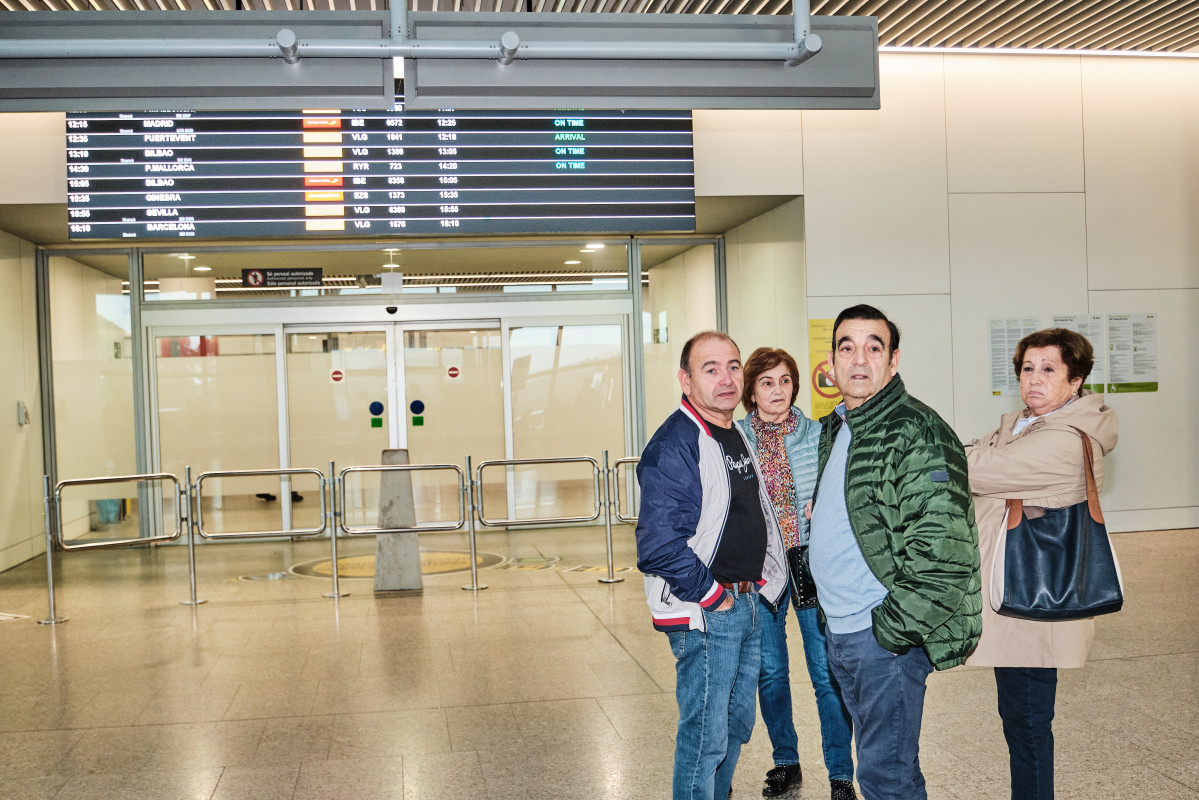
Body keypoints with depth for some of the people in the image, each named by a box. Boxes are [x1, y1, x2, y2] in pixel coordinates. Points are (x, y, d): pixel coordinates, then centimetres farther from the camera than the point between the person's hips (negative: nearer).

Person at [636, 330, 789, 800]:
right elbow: (658, 543, -27)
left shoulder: (737, 435, 11)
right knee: (706, 734, -1)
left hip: (747, 603, 9)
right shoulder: (674, 444, -20)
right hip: (704, 613, -9)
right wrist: (711, 595, -19)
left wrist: (763, 579, 14)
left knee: (737, 725, 20)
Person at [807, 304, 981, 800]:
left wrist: (891, 629, -19)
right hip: (841, 631, 9)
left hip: (887, 637, -8)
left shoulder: (918, 433, -17)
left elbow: (942, 549, -24)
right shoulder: (835, 429, 11)